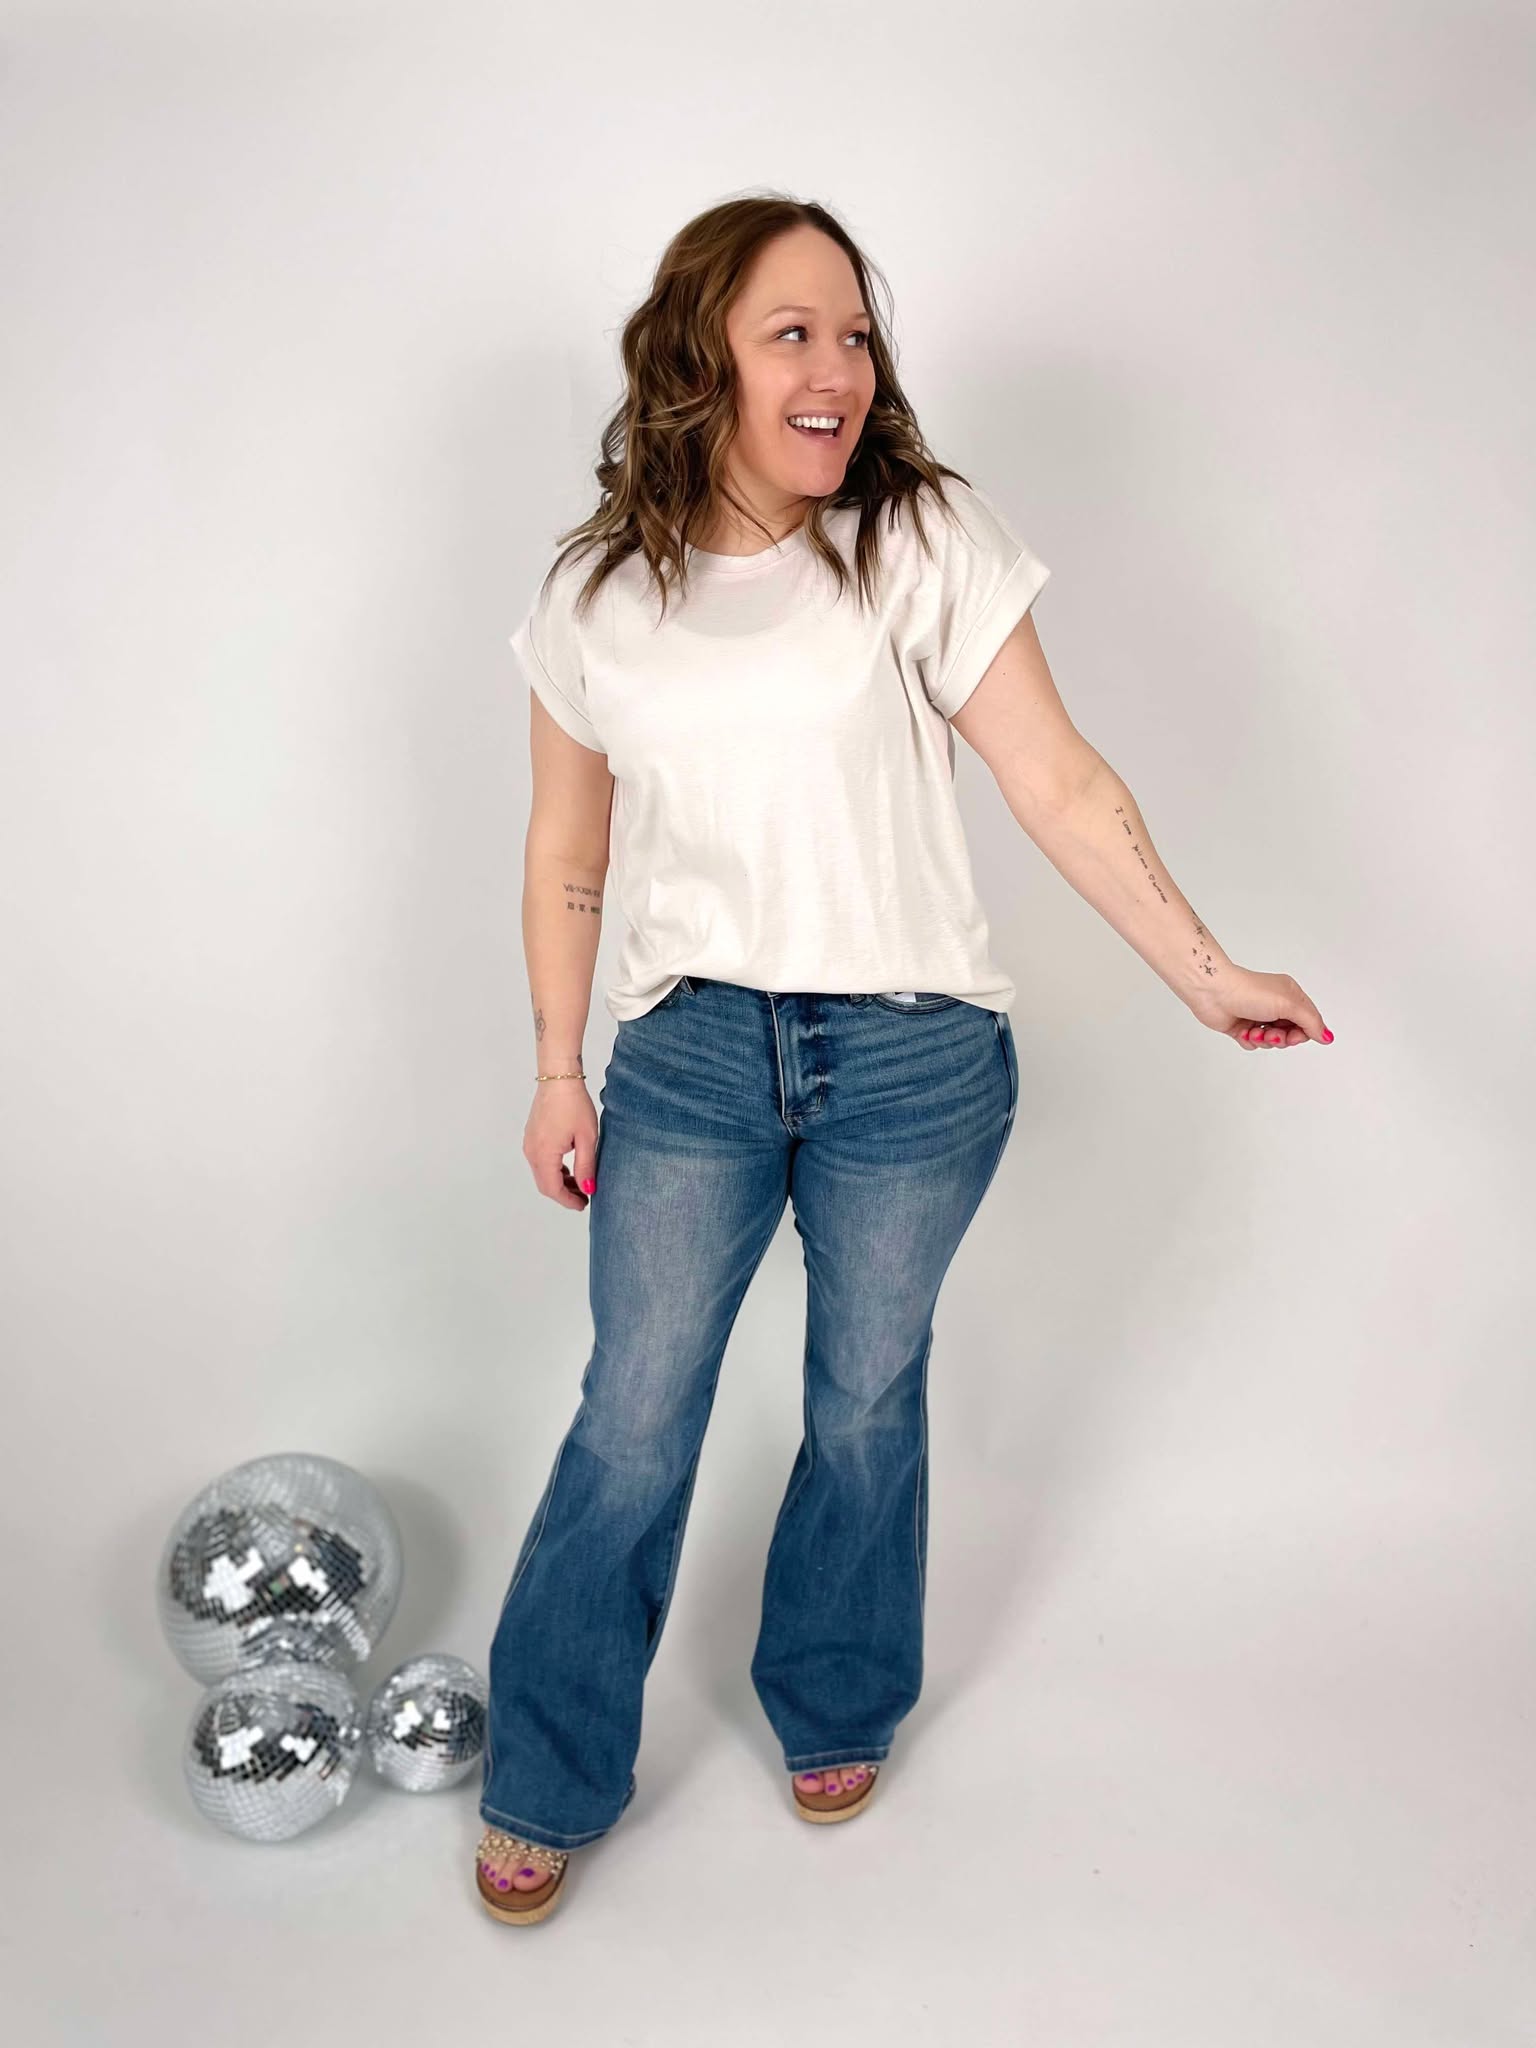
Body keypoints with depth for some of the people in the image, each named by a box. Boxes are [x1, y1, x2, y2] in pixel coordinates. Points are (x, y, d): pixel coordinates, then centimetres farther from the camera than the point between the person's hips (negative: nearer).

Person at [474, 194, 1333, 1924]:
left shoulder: (924, 539, -5)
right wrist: (559, 1073, 8)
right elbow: (567, 849, 9)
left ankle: (833, 1711, 39)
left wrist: (1205, 970, -9)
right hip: (692, 1048, 1)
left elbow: (1058, 781, -5)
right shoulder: (596, 596, 2)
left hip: (914, 1056, -1)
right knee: (633, 1424, 3)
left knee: (866, 1396, 13)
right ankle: (546, 1786, 23)